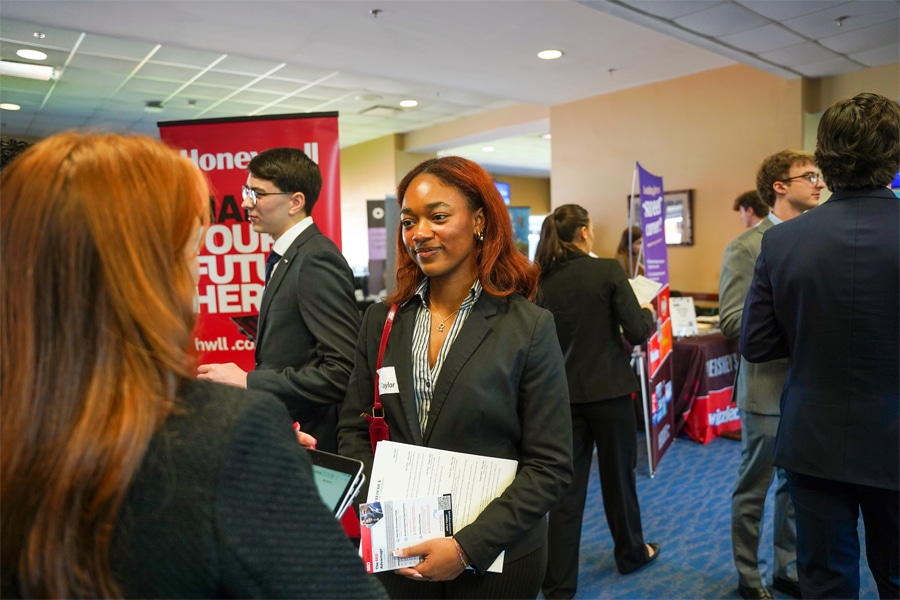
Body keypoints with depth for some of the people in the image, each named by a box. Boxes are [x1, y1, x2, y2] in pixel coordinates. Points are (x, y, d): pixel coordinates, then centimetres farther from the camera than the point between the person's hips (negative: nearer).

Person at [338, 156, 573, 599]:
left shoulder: (529, 328, -13)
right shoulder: (381, 320, -2)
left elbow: (550, 465, -12)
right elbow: (353, 430, 4)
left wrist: (469, 547, -18)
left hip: (497, 557, -3)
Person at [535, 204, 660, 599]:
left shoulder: (542, 280, 0)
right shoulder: (608, 270, -12)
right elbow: (638, 332, -12)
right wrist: (650, 314, 9)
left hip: (564, 391, 3)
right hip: (609, 388, -3)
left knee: (566, 484, 7)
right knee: (618, 473, 16)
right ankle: (631, 553, 39)